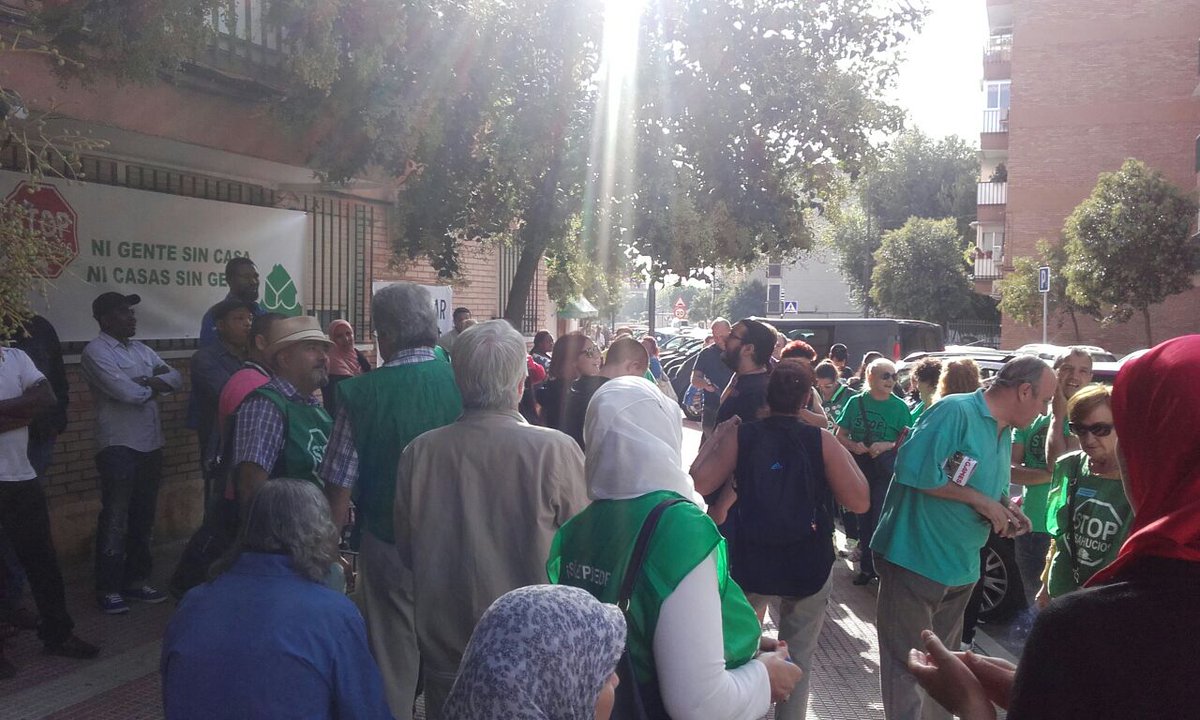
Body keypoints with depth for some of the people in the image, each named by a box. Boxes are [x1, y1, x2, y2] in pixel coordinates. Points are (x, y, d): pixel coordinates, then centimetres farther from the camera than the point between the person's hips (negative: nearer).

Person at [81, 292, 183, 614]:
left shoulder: (140, 349, 15)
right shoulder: (96, 352, -9)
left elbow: (176, 378, 7)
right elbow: (127, 392, -21)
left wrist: (149, 382, -12)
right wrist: (154, 386, -2)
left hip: (151, 445, 7)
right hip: (119, 447, -7)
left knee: (143, 517, 14)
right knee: (115, 521, 0)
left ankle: (135, 581, 25)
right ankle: (108, 589, 11)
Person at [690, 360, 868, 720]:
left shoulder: (740, 435, -9)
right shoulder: (822, 440, -10)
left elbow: (698, 482, -15)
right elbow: (860, 501, -10)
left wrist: (717, 435, -2)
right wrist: (843, 452, 3)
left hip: (750, 566, 1)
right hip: (809, 569, 0)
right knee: (798, 659, 19)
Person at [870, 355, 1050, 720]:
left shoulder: (1005, 434, 12)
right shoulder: (955, 411, -18)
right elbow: (914, 469, -28)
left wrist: (1005, 512, 0)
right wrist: (980, 501, -21)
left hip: (961, 568, 9)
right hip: (915, 562, -9)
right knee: (908, 669, 3)